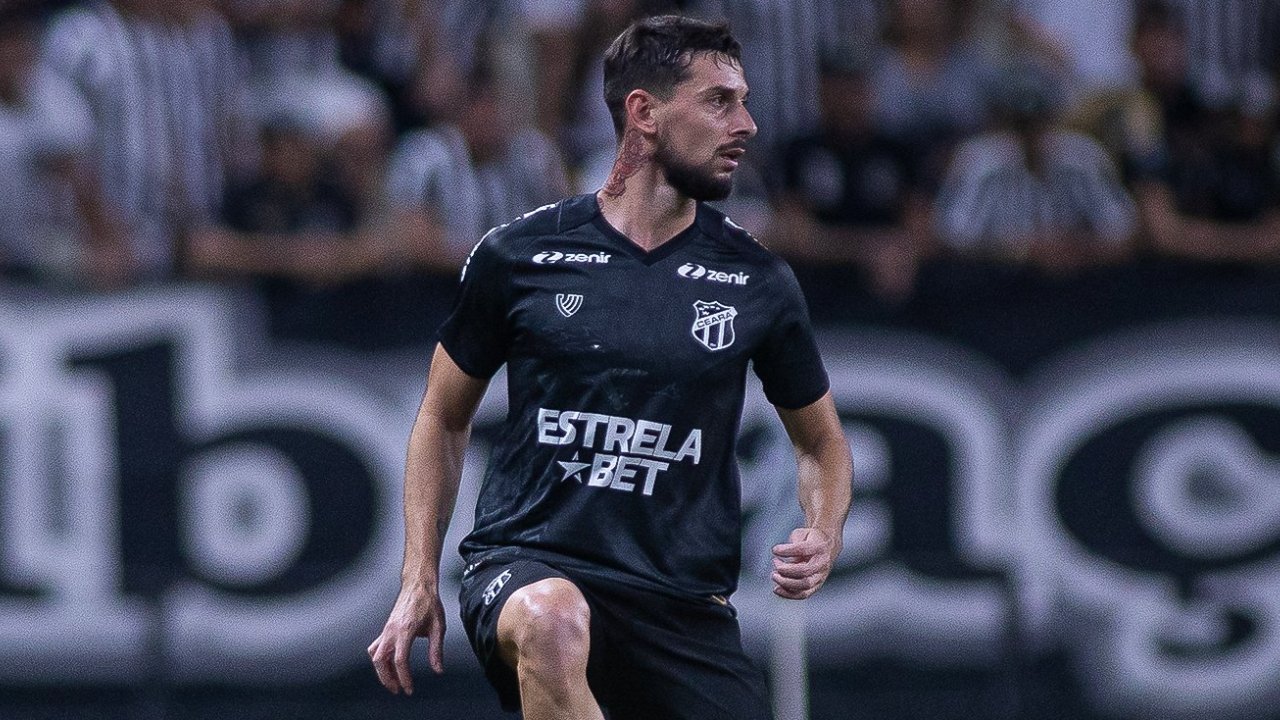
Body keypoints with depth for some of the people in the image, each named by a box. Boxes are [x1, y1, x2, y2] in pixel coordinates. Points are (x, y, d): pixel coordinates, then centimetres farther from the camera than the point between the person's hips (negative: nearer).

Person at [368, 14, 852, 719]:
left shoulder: (756, 282, 6)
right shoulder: (517, 256, 2)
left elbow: (820, 442, 20)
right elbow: (443, 418, 14)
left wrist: (822, 535, -1)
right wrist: (419, 580, 6)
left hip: (685, 603, 3)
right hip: (526, 570, -3)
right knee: (553, 622, -38)